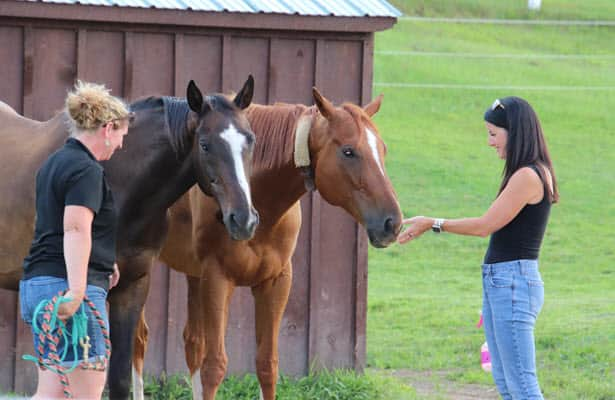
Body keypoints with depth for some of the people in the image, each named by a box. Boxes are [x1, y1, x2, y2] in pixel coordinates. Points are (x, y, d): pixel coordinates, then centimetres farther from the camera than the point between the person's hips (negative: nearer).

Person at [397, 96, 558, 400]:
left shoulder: (528, 177, -16)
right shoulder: (532, 173, 15)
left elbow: (485, 226, -15)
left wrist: (433, 224, -5)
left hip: (513, 283, -11)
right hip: (497, 283, 11)